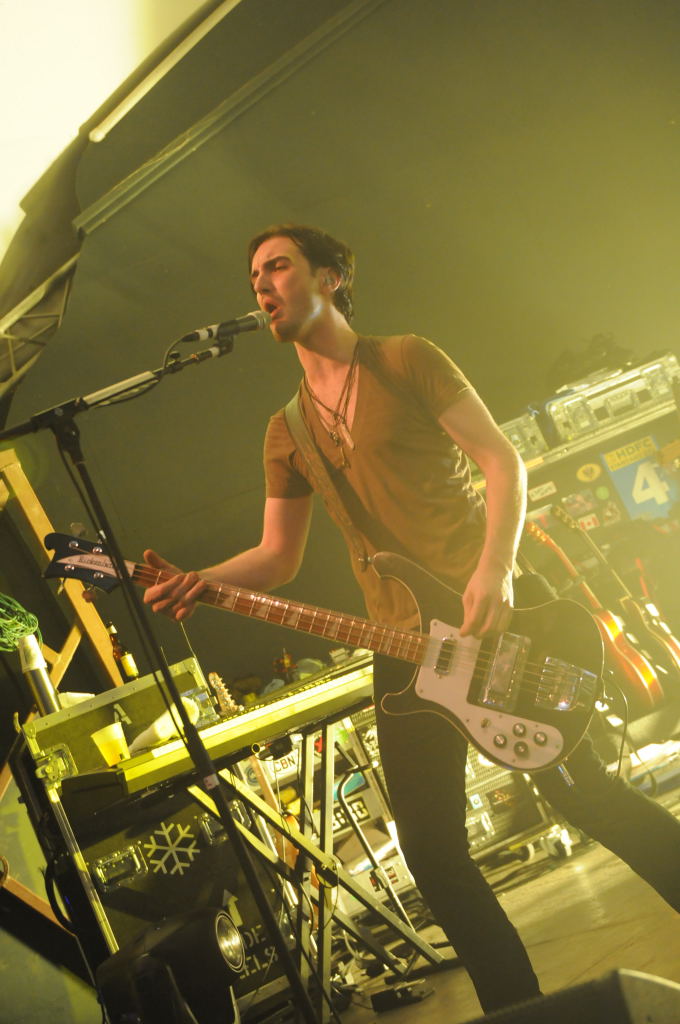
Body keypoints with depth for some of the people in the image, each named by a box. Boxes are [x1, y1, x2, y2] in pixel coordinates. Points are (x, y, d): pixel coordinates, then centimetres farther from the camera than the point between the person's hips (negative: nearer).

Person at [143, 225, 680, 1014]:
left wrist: (496, 567, -22)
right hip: (402, 647, 5)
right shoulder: (286, 432, 13)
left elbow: (502, 459, -6)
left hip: (491, 617, -4)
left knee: (580, 788, -4)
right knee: (432, 848, 2)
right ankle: (519, 1007, 16)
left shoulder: (405, 361, -1)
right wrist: (199, 581, -9)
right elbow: (279, 555, 11)